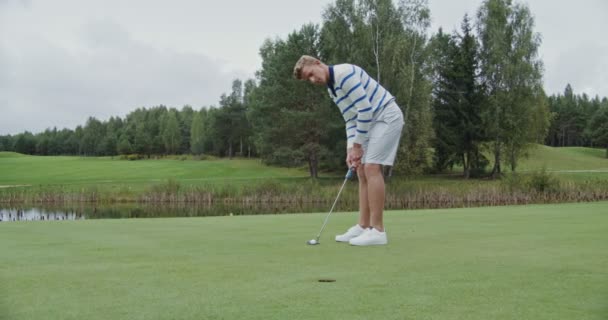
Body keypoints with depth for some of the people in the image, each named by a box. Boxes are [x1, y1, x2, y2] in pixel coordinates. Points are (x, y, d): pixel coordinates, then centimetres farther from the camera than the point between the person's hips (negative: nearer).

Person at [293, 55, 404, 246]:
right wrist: (351, 149, 1)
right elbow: (351, 119, 14)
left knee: (372, 168, -16)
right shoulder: (332, 89, 12)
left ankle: (377, 230, -14)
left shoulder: (344, 73, -20)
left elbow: (365, 109, -23)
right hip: (371, 121, 10)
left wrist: (357, 145, -16)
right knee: (363, 171, 6)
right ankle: (363, 227, 8)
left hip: (387, 116, -10)